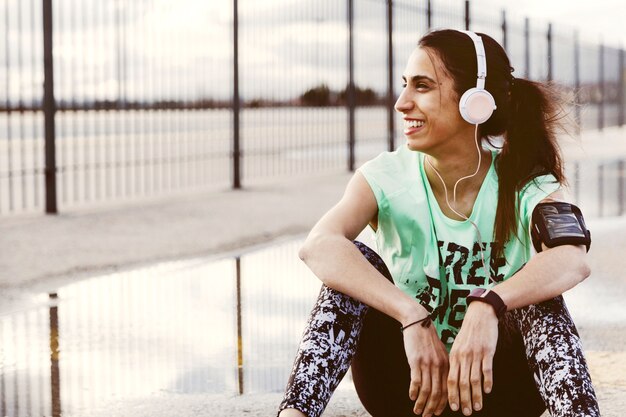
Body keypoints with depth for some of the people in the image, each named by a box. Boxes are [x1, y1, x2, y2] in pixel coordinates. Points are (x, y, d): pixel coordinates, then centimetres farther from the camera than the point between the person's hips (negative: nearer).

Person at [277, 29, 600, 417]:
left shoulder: (526, 185, -12)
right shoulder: (386, 177, -10)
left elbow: (574, 260, -35)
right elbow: (319, 245, -32)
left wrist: (488, 306, -52)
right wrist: (413, 318, -43)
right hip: (408, 385, 1)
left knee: (536, 296, -28)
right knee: (355, 261, -22)